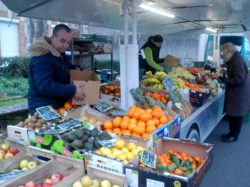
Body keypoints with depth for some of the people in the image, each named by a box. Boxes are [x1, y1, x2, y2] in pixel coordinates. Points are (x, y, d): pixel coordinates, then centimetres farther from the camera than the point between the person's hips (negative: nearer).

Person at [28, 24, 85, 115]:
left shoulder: (60, 54, 9)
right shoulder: (42, 58, -22)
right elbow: (45, 86, -32)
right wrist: (73, 90, -31)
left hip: (59, 106, 9)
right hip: (43, 109, -9)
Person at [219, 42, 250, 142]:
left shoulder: (238, 60, -20)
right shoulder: (233, 60, 11)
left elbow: (239, 79, -26)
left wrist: (224, 79, -19)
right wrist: (225, 74, 5)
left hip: (239, 94, -10)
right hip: (234, 92, 10)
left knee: (236, 114, 2)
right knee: (231, 113, 16)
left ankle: (234, 135, 15)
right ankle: (232, 132, 28)